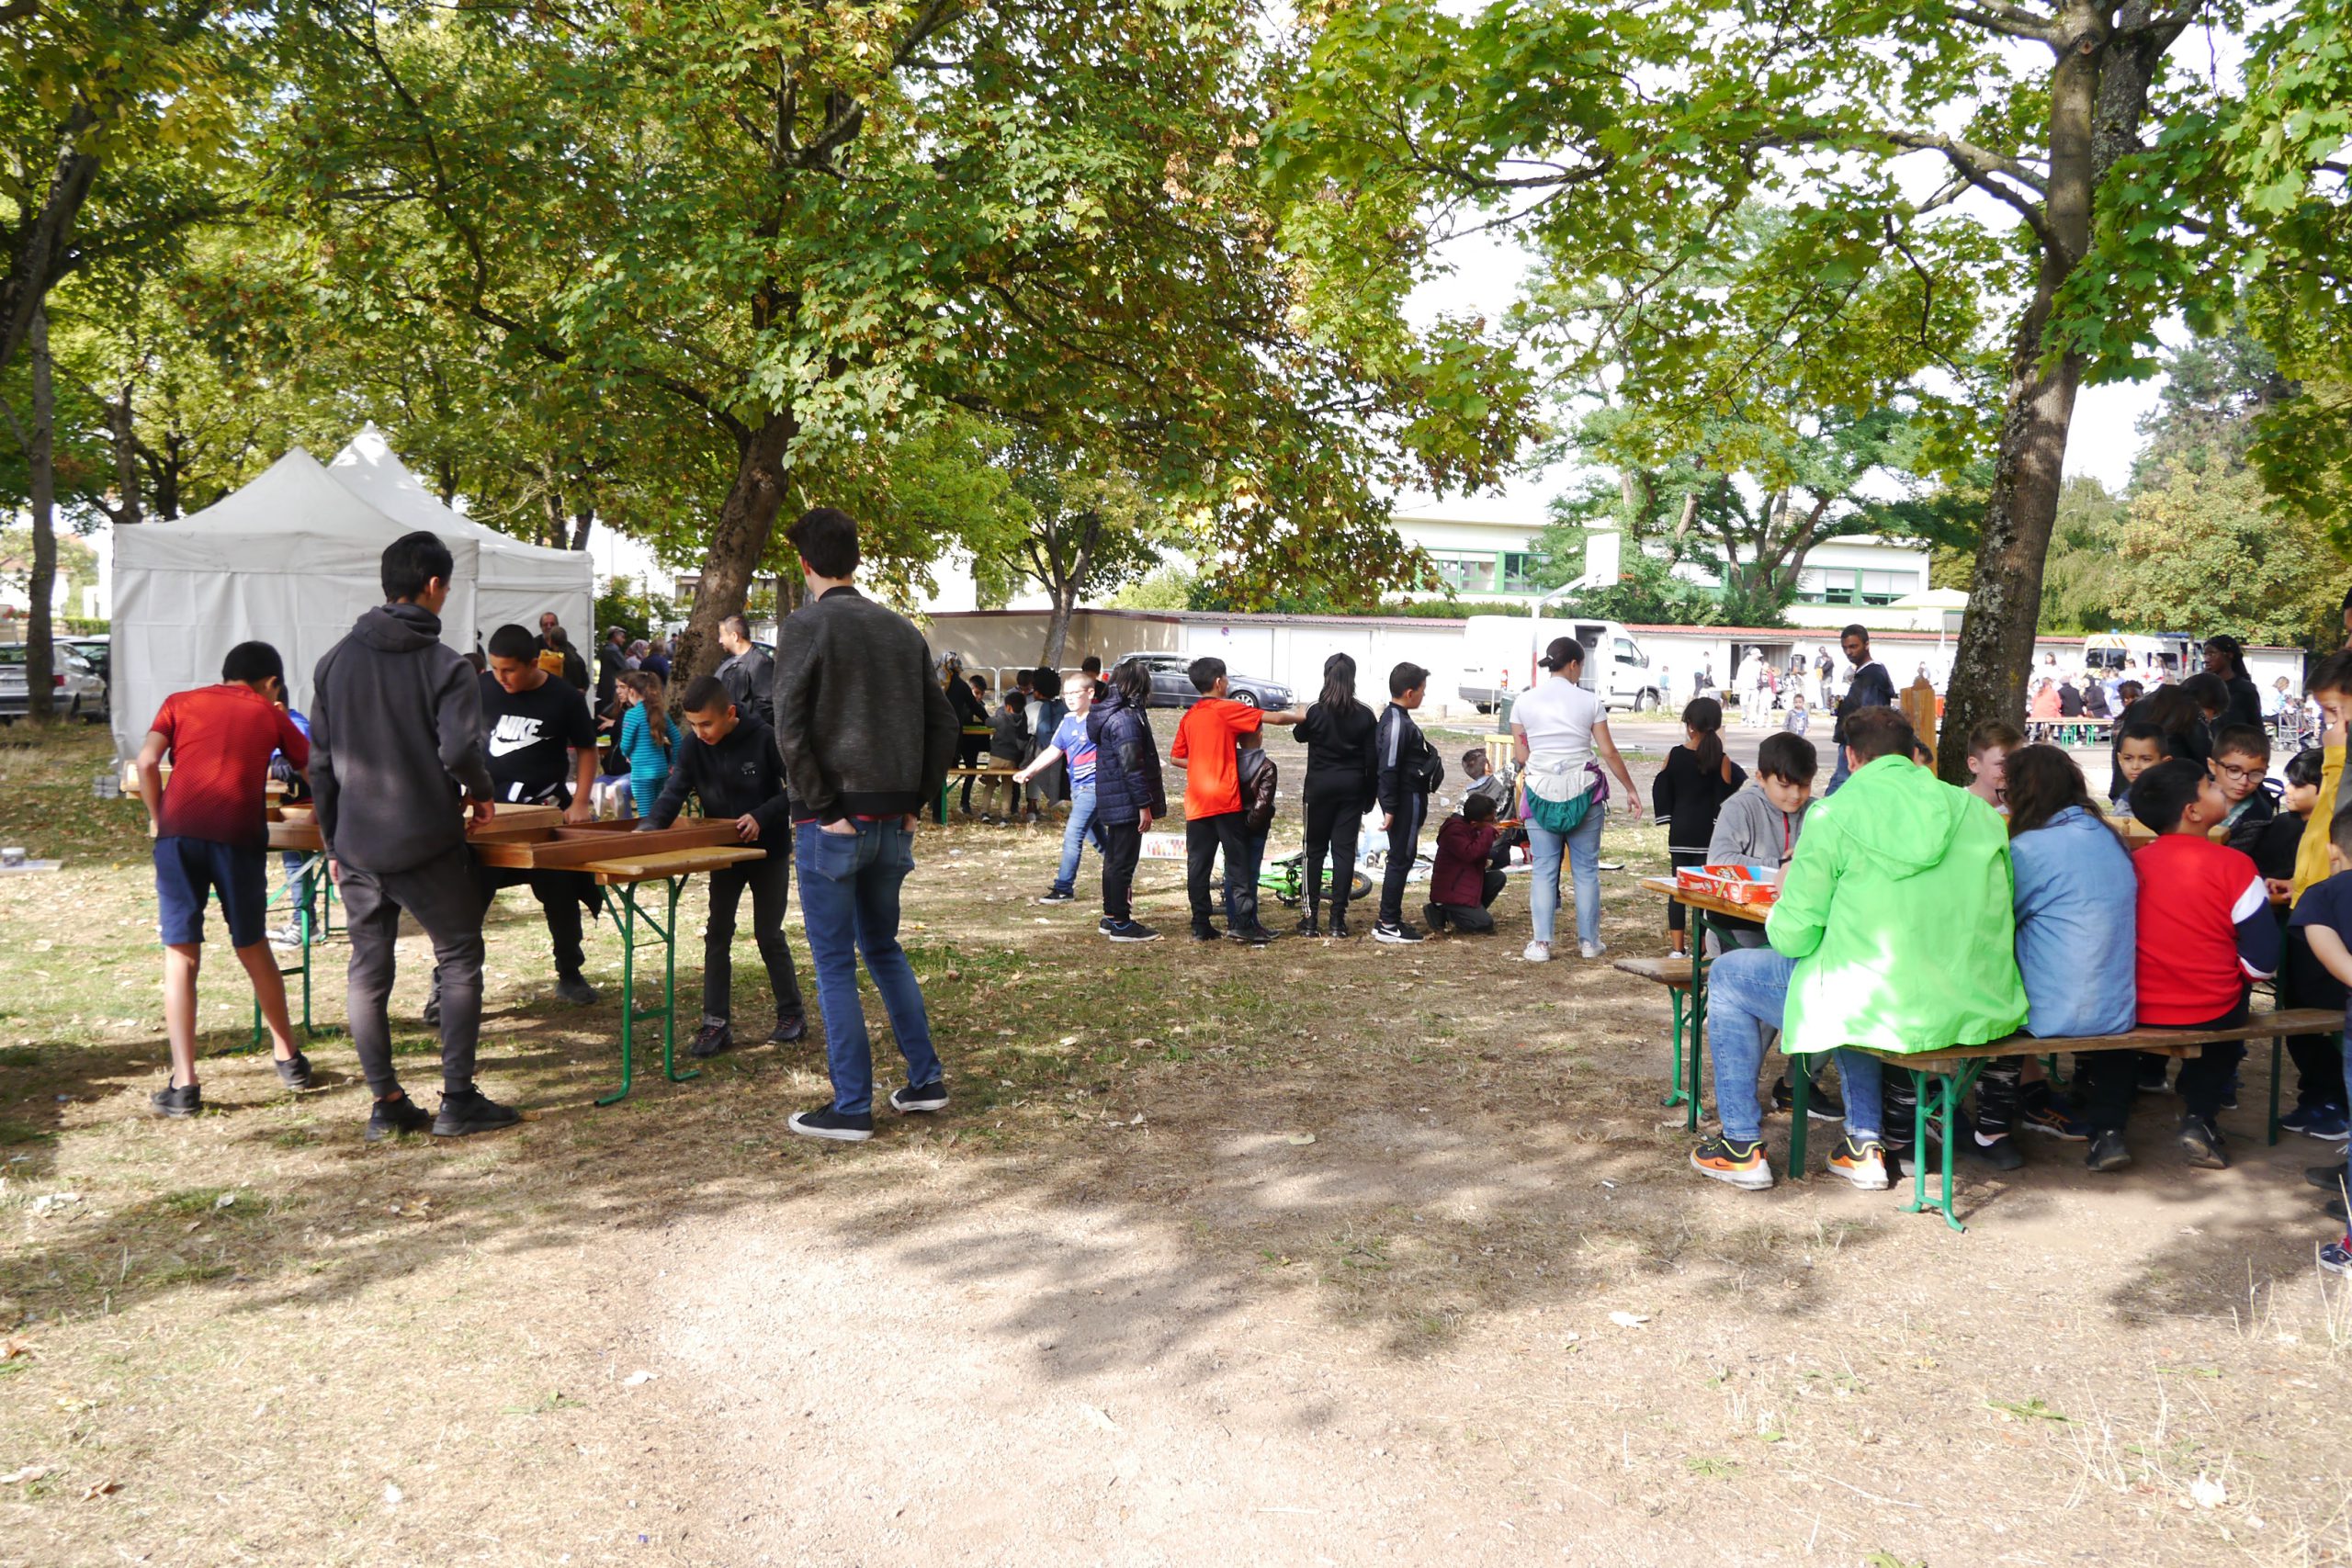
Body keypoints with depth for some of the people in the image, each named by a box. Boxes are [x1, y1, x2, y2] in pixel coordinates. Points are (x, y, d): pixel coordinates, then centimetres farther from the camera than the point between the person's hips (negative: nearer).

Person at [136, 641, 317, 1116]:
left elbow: (147, 761, 3)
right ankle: (288, 1058, 28)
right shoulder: (270, 715, 19)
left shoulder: (180, 702, 19)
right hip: (240, 834, 0)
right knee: (253, 948, 17)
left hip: (179, 832, 0)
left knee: (181, 957, 4)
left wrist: (157, 820, 15)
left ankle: (183, 1085, 0)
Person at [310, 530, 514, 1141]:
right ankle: (458, 1100, 7)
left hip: (357, 846, 5)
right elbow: (459, 750, -22)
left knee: (367, 969, 11)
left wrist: (333, 842, 17)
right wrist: (481, 792, -1)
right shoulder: (446, 666, -10)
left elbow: (320, 761, 9)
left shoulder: (336, 661, 7)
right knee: (460, 959, 8)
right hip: (426, 844, -5)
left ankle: (386, 1104, 15)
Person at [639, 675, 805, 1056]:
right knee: (717, 934, 2)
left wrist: (762, 815, -25)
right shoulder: (693, 745, -9)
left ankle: (792, 1013, 19)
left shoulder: (764, 739, -18)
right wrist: (649, 826, -33)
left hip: (768, 850, -4)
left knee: (768, 934, 3)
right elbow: (674, 792, -16)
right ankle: (716, 1024, 7)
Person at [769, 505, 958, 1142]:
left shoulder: (805, 625, -9)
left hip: (832, 822, -6)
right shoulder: (902, 629, 10)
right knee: (883, 948, 20)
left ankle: (852, 1108, 7)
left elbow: (790, 728, -16)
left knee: (835, 964, 2)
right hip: (890, 822, 6)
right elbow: (943, 724, 12)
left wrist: (823, 809, -11)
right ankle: (925, 1081, 22)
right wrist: (913, 800, 13)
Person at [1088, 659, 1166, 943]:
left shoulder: (1108, 713, 14)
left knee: (1114, 858, 16)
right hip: (1127, 801, -10)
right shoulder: (1127, 718, -18)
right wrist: (1144, 805, -20)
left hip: (1112, 801, 10)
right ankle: (1121, 923, 1)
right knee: (1124, 860, -4)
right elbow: (1132, 766, -22)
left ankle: (1111, 916, 25)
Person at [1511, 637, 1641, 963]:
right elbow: (1609, 753, -1)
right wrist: (1630, 790, 8)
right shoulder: (1589, 701, -2)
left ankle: (1541, 943, 0)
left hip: (1541, 790, 1)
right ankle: (1589, 941, 14)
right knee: (1586, 868, 9)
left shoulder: (1524, 701, 2)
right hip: (1584, 790, -1)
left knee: (1543, 869, 4)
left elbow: (1520, 755, 2)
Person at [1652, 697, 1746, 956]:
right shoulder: (1721, 760, -9)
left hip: (1679, 833, 2)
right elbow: (1725, 797, -6)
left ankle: (1677, 948, 11)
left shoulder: (1673, 756, -2)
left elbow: (1661, 789, 4)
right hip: (1708, 833, -2)